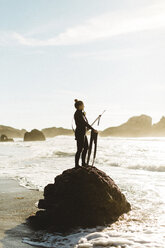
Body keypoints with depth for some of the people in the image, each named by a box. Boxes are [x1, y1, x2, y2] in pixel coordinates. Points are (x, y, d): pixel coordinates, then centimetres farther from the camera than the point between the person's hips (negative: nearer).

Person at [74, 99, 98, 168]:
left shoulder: (81, 113, 13)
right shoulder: (77, 114, -17)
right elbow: (85, 123, -23)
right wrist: (93, 129, -23)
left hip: (83, 133, 10)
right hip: (79, 133, -10)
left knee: (86, 147, 15)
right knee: (80, 149, -6)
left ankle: (83, 163, 23)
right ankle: (76, 164, 0)